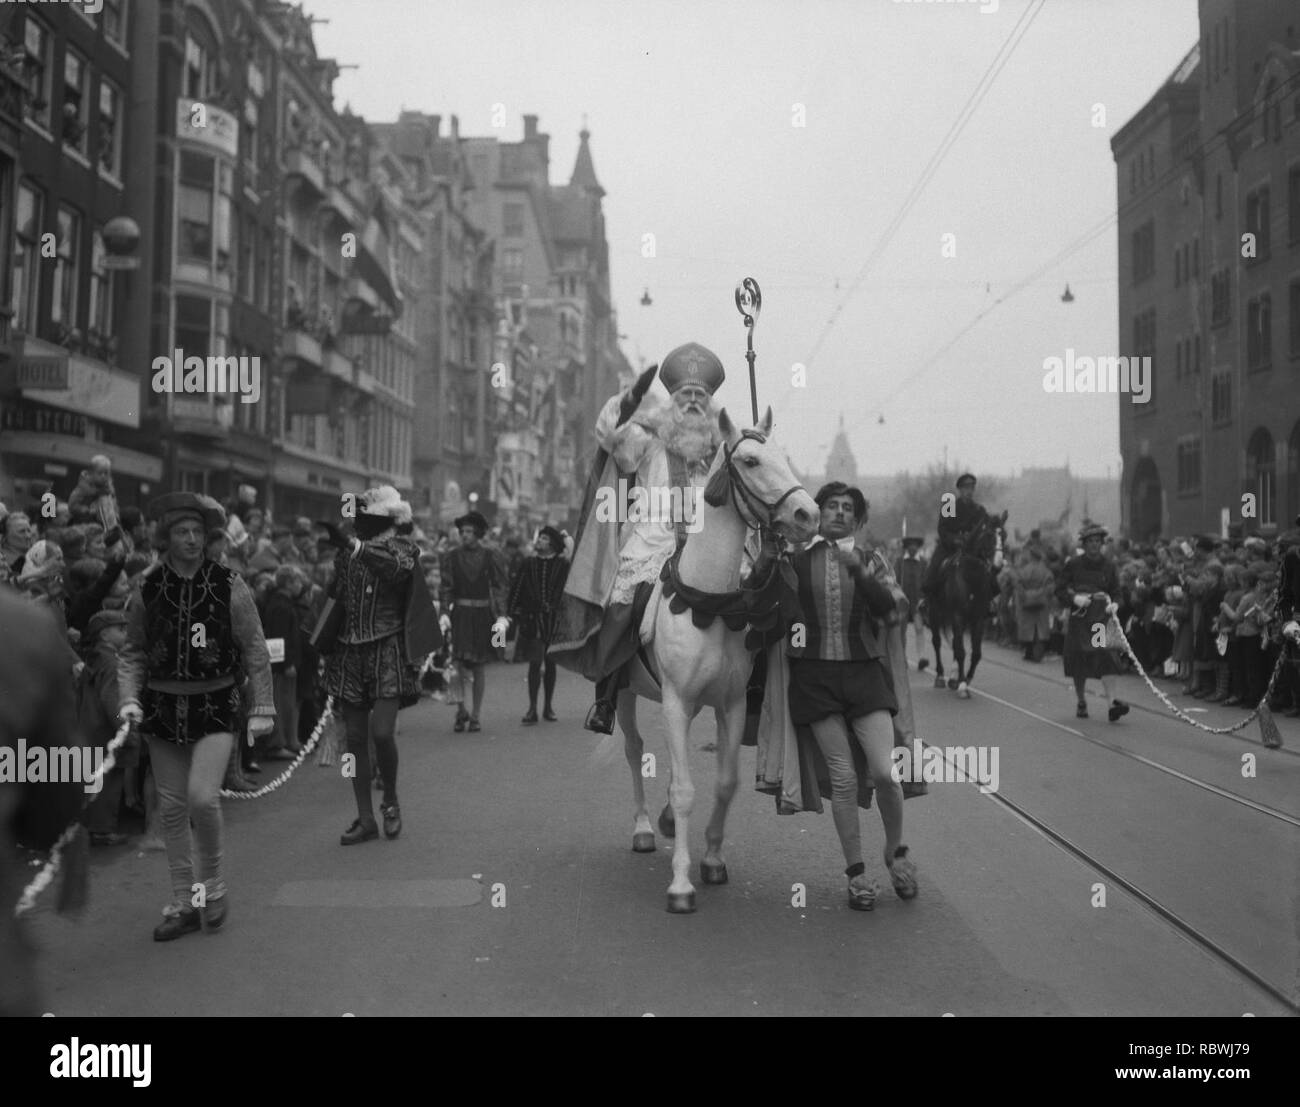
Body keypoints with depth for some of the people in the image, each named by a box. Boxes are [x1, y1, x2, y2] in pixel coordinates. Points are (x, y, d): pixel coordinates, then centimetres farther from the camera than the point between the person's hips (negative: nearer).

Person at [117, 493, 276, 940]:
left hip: (215, 705, -3)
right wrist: (128, 698, -5)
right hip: (163, 705, 3)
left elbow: (255, 650, 0)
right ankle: (183, 903, 21)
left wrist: (262, 708, -1)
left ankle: (213, 882, 11)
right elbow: (132, 651, 9)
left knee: (203, 798, -16)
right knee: (172, 807, 8)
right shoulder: (146, 589, 0)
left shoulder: (229, 587, -5)